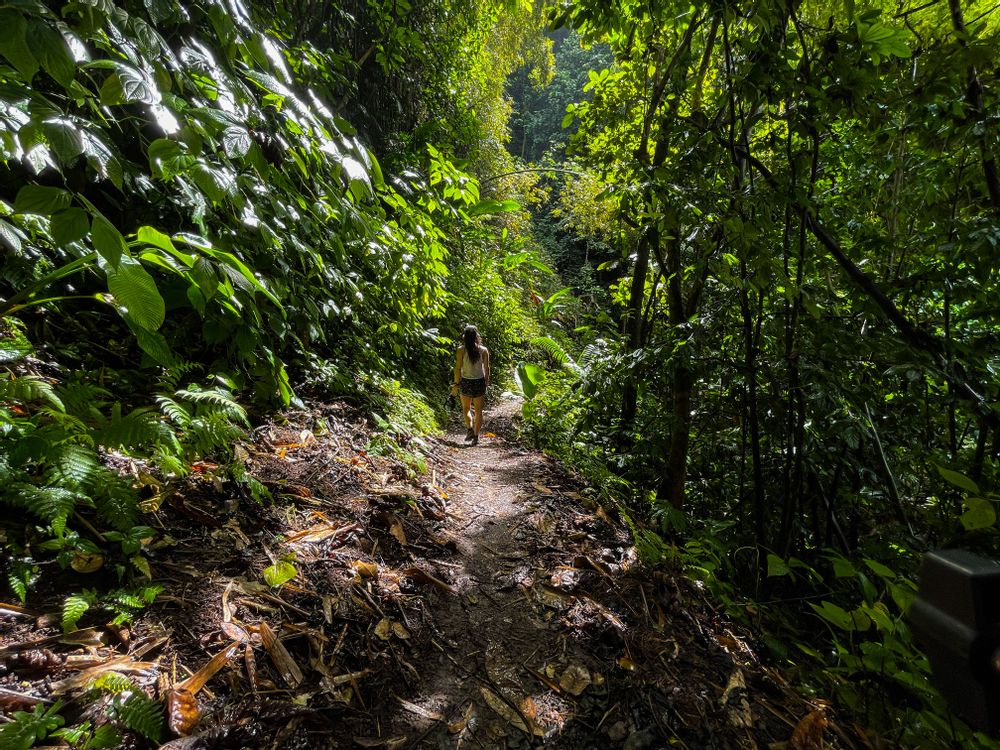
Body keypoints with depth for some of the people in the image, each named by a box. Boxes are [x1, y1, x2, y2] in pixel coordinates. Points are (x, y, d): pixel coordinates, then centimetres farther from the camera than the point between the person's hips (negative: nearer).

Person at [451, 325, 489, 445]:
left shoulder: (461, 350, -8)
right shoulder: (484, 350, -3)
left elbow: (458, 368, -10)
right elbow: (486, 368, 1)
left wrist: (455, 384, -2)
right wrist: (486, 382, 13)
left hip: (466, 382, -1)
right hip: (479, 382, 1)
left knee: (466, 409, 17)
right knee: (478, 411, 10)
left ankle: (469, 428, -4)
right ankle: (476, 436, 10)